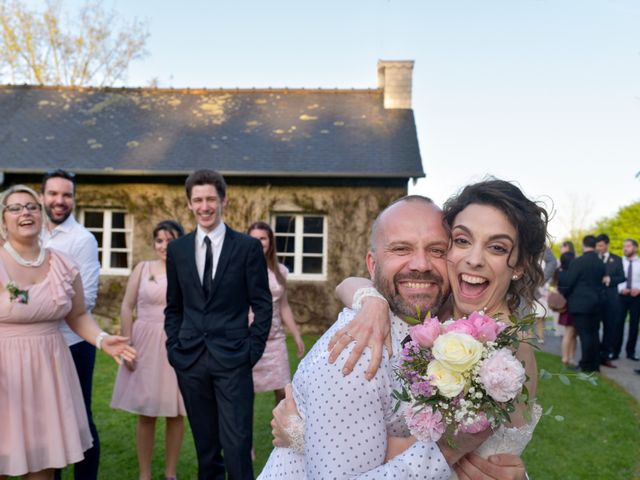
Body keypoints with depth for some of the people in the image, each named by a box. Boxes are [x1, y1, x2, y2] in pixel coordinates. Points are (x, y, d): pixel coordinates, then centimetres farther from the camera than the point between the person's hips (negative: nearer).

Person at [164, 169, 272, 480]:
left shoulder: (247, 246, -2)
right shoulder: (177, 249, 8)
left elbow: (262, 305, 0)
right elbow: (173, 306, 14)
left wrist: (253, 350, -5)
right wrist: (174, 347, 5)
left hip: (232, 359, -3)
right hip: (190, 360, 3)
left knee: (237, 445, -4)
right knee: (205, 444, 13)